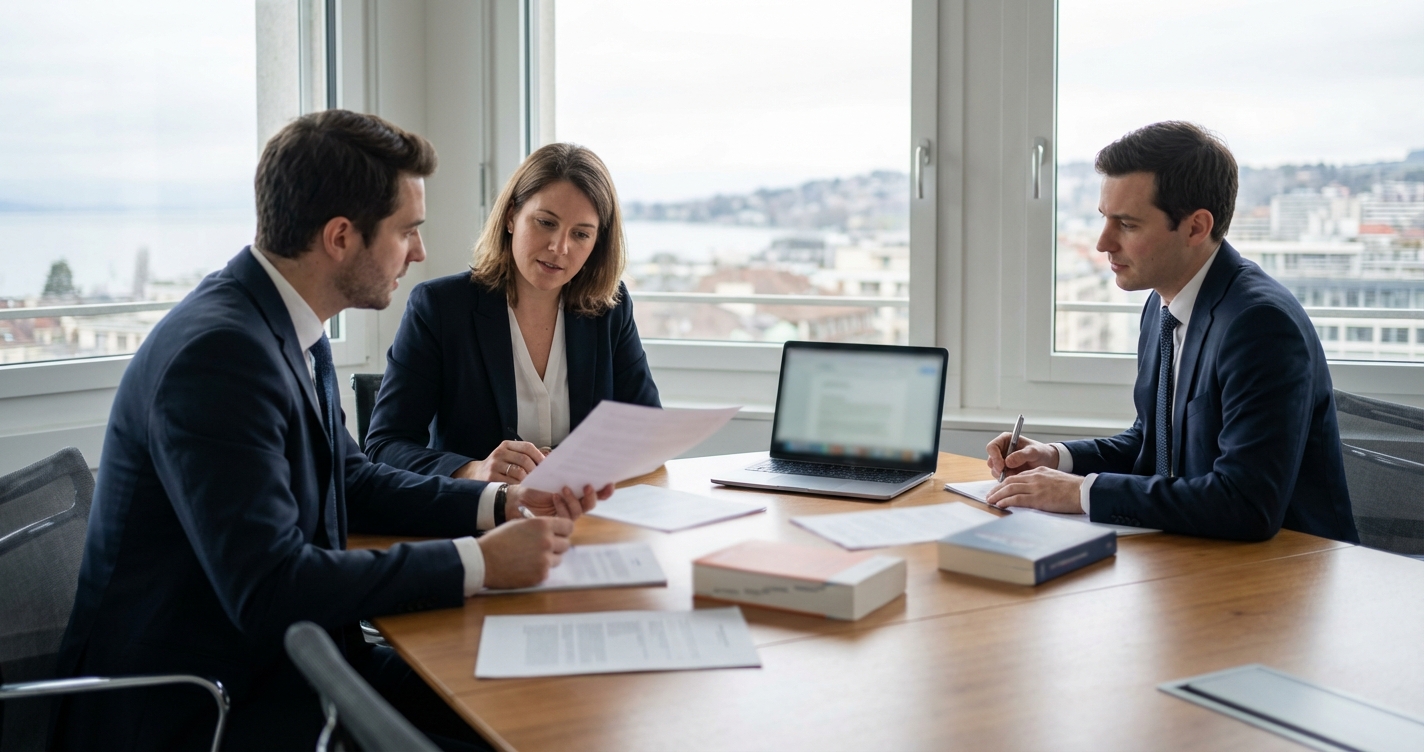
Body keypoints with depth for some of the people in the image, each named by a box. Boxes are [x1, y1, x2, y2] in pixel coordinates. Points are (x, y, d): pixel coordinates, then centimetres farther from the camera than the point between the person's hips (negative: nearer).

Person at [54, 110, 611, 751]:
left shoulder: (293, 331, 5)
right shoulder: (218, 351, -25)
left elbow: (352, 481, 16)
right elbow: (269, 589, -29)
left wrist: (502, 503, 2)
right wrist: (479, 563, -24)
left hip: (278, 662, 9)